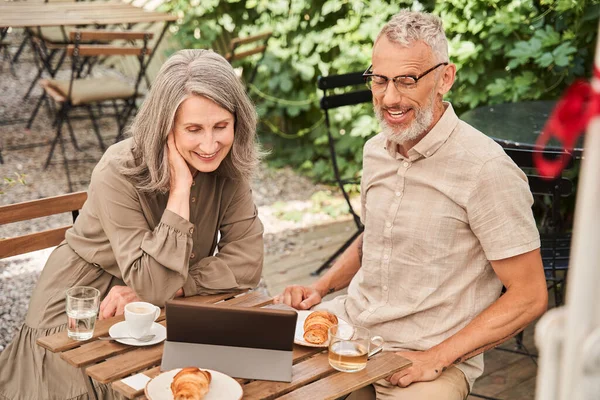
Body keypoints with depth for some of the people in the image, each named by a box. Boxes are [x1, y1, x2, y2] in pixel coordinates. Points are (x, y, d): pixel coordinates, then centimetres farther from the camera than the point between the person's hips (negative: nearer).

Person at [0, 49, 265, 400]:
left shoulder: (229, 168, -12)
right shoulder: (119, 173, -25)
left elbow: (246, 263, -15)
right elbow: (152, 287, -30)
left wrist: (168, 289, -23)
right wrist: (180, 189, -33)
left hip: (155, 318, 4)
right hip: (81, 316, -3)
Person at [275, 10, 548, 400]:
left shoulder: (486, 169, -16)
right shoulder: (376, 150, 6)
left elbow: (529, 297, -14)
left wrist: (437, 358, -18)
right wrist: (321, 287, 6)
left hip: (426, 356, -5)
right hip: (351, 323, 6)